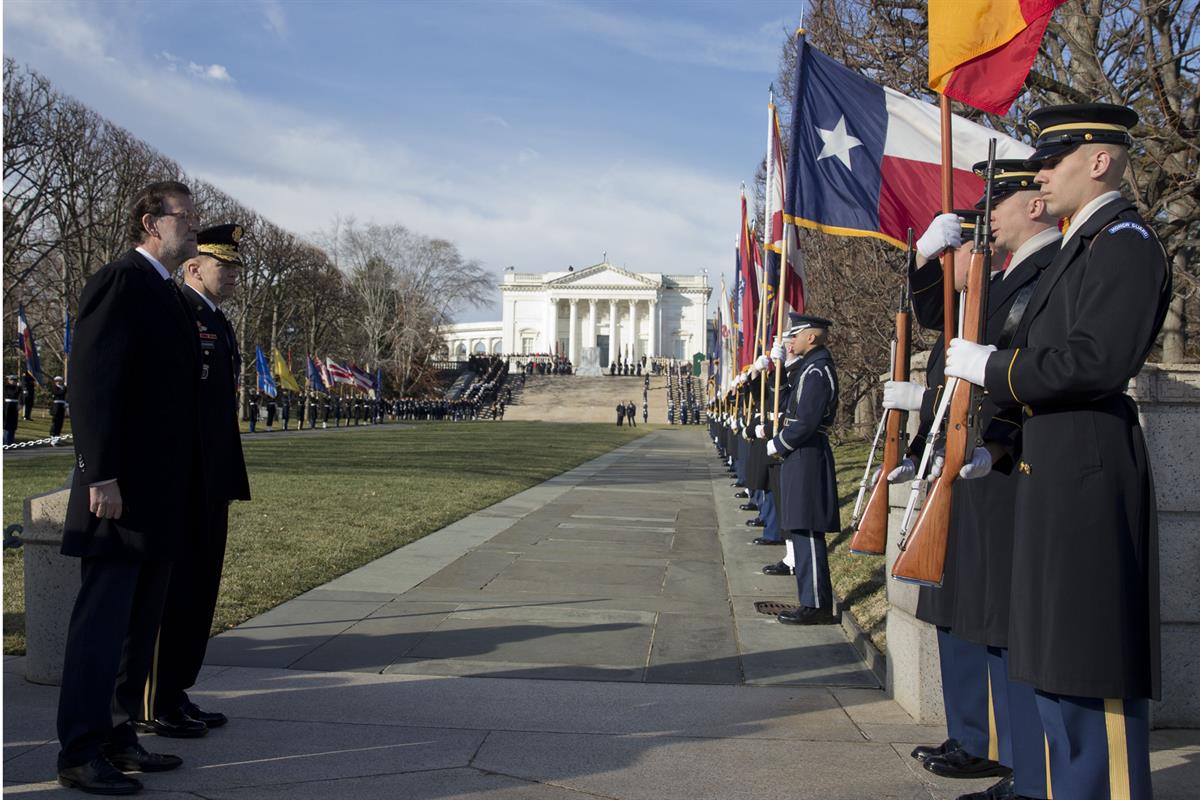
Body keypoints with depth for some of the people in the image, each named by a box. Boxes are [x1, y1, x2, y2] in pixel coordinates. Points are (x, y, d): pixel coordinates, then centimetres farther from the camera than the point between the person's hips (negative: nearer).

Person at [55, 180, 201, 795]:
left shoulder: (169, 295, 19)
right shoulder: (120, 282, -9)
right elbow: (92, 382, -16)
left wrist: (185, 487, 16)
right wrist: (101, 474, -22)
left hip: (161, 494, 9)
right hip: (122, 489, -9)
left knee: (141, 621, 14)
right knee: (102, 619, -2)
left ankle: (118, 737, 24)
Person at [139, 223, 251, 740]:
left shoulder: (218, 323, 19)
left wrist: (230, 481, 19)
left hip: (209, 486, 10)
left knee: (197, 591, 14)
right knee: (169, 593, -2)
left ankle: (176, 694, 24)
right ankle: (153, 707, 9)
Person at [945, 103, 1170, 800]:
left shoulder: (1125, 240, -10)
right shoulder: (1082, 246, 20)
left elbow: (1098, 362, -23)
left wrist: (990, 367, -14)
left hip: (1089, 478, -10)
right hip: (1054, 478, 10)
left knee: (1097, 671, -3)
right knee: (1058, 664, 16)